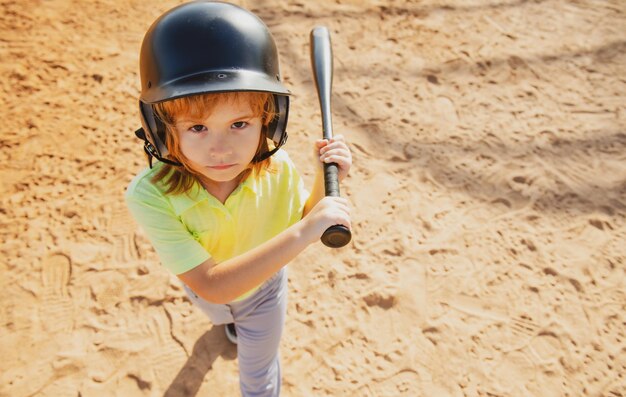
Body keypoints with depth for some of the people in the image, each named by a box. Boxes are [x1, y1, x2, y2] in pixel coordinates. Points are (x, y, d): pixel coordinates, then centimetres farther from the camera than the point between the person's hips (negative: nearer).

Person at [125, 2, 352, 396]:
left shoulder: (277, 170, -33)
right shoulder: (150, 195, -40)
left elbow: (301, 221, -13)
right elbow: (211, 285, -44)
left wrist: (325, 179, -34)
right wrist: (302, 233, -53)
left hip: (265, 286, 0)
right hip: (206, 292, 1)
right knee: (222, 314, 38)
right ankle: (233, 322, 74)